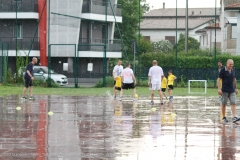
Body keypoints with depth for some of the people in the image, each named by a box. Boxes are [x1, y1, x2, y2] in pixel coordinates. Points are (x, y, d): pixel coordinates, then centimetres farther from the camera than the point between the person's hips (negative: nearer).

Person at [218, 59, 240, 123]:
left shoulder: (233, 70, 8)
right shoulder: (223, 70, -7)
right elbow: (219, 79, -8)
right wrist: (219, 89, -15)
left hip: (232, 90, 4)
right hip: (225, 90, -4)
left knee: (233, 103, -7)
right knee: (224, 104, 4)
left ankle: (234, 118, -13)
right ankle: (224, 118, 13)